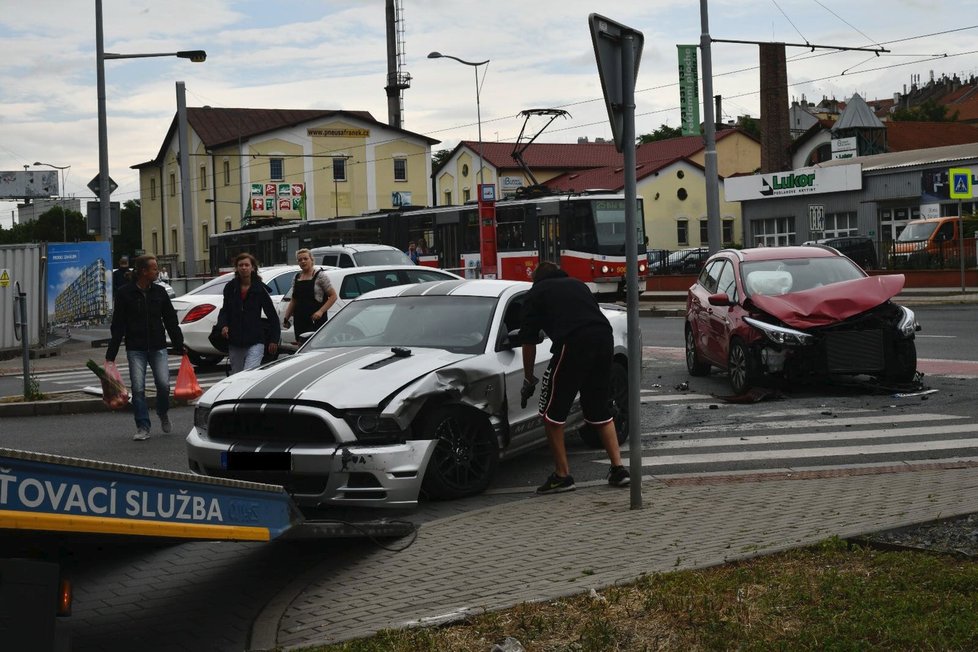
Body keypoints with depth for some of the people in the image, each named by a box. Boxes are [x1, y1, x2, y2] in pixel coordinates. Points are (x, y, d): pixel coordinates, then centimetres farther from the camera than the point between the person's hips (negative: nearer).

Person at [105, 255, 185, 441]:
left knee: (164, 384, -9)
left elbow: (171, 321, 13)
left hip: (158, 347, 2)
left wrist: (179, 345, 9)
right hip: (135, 349, -2)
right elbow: (117, 326, 0)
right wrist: (111, 354, -3)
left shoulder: (159, 292, 7)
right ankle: (143, 428, 3)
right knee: (138, 389, -6)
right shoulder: (125, 293, -2)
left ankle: (163, 413, 21)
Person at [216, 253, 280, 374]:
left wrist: (274, 339, 0)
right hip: (235, 343, 4)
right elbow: (225, 310, 14)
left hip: (255, 342, -4)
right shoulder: (230, 287, 4)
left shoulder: (260, 288, -3)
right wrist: (223, 325, -6)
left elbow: (272, 314, 2)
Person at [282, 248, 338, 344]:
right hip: (300, 321, 6)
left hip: (316, 320, -6)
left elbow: (333, 296, -4)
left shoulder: (320, 275, -3)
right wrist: (286, 317, 12)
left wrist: (321, 311, -16)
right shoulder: (297, 277, 14)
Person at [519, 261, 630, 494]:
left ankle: (562, 475, 7)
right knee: (599, 409, 20)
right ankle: (618, 468, 15)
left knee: (552, 412, 6)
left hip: (573, 344, -6)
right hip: (604, 338, 6)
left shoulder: (536, 293, 17)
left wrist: (529, 380, 25)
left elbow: (528, 341, 15)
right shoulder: (578, 285, 31)